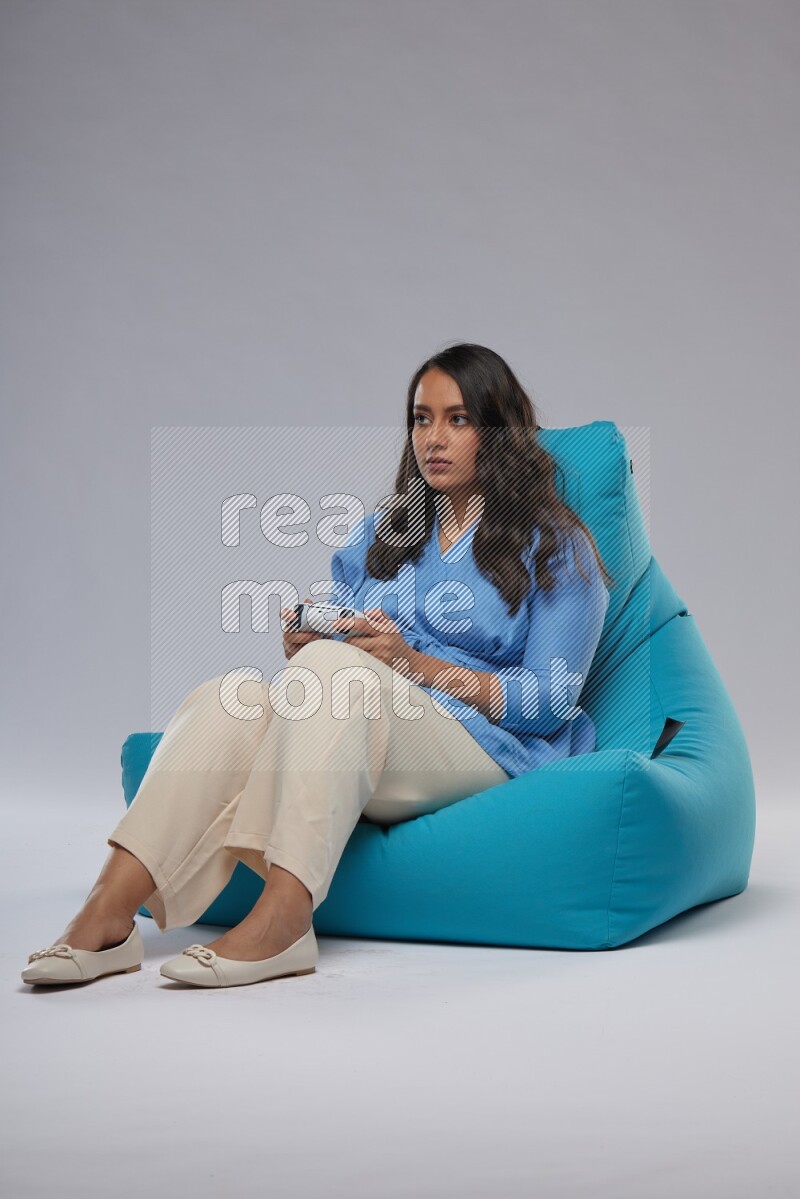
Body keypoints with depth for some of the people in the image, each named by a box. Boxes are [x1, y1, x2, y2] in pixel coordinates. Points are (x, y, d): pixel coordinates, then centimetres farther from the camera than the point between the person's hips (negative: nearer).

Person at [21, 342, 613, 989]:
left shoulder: (557, 548, 7)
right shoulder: (376, 537, 23)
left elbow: (549, 702, -3)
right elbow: (336, 646, 18)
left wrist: (414, 662, -14)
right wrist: (301, 646, -6)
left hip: (484, 749, -4)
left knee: (333, 669, -33)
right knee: (229, 697, -26)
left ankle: (280, 922, -44)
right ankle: (107, 917, -37)